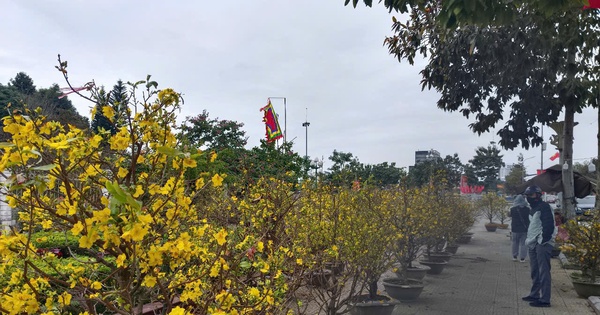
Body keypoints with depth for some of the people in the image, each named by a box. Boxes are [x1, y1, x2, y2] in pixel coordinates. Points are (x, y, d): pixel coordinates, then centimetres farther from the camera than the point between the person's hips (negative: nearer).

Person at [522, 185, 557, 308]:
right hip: (534, 244, 10)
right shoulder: (533, 209, 20)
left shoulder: (544, 207, -11)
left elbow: (549, 225, -18)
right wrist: (529, 239, 17)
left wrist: (543, 239, -21)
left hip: (543, 244, -10)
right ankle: (534, 295, 28)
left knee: (543, 272, -8)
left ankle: (544, 300, -6)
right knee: (534, 272, 17)